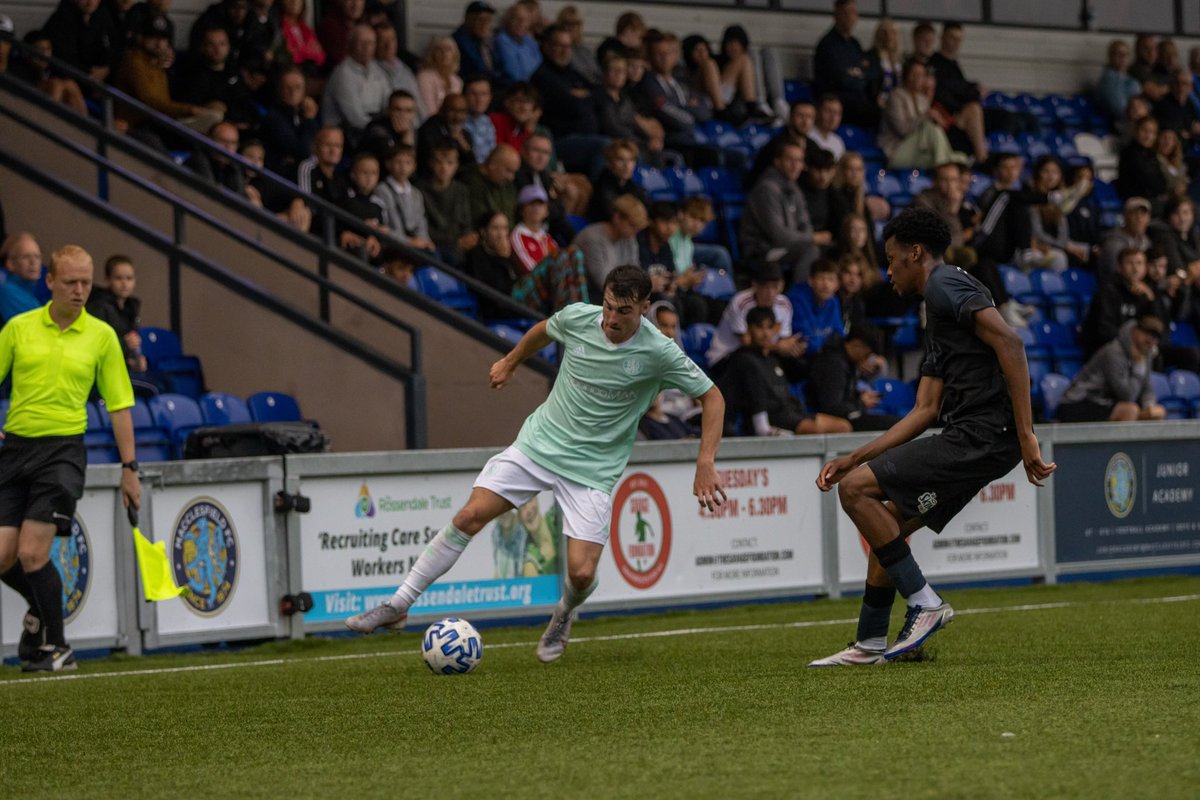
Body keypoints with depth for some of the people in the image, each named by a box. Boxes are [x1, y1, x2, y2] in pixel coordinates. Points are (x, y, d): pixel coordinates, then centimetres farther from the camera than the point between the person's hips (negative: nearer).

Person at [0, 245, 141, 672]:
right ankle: (41, 607, 30)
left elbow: (119, 405, 7)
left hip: (63, 449, -3)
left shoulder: (101, 336, 3)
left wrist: (129, 468, 5)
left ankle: (54, 645, 2)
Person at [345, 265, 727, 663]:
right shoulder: (578, 318, -9)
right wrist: (510, 362, 30)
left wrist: (705, 465, -14)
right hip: (538, 445, 2)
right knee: (469, 516, -11)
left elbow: (712, 397, -7)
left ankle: (564, 613, 26)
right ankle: (397, 606, -1)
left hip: (593, 470, -2)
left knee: (581, 573, -13)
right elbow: (543, 330, 16)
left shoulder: (659, 353, -17)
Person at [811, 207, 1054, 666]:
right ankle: (870, 645, 21)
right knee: (887, 526, 15)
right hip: (968, 440, 10)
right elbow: (925, 410, 24)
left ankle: (925, 604, -10)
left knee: (856, 490, -12)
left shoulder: (945, 285, -5)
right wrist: (856, 459, 20)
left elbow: (1009, 343, -19)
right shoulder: (935, 314, 26)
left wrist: (1026, 434, -24)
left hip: (982, 435, -10)